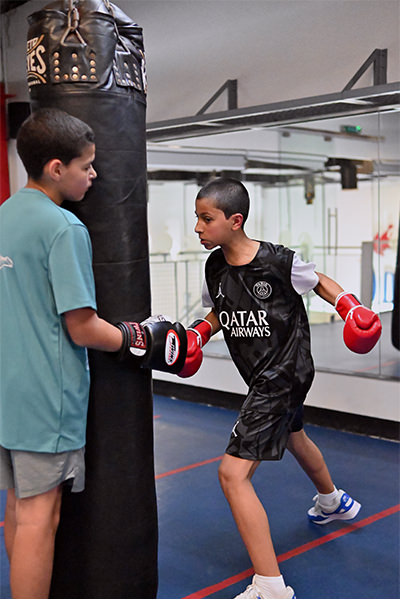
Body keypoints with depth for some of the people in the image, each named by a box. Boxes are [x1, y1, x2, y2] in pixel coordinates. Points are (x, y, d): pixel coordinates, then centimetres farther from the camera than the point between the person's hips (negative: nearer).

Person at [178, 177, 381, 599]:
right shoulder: (215, 266, -5)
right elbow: (218, 313, 11)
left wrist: (350, 307, -17)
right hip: (263, 375, 9)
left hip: (283, 373, -9)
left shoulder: (278, 262, -23)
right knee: (292, 435, 34)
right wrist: (197, 335, -7)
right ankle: (333, 501, 65)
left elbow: (317, 281, -3)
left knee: (233, 473, -15)